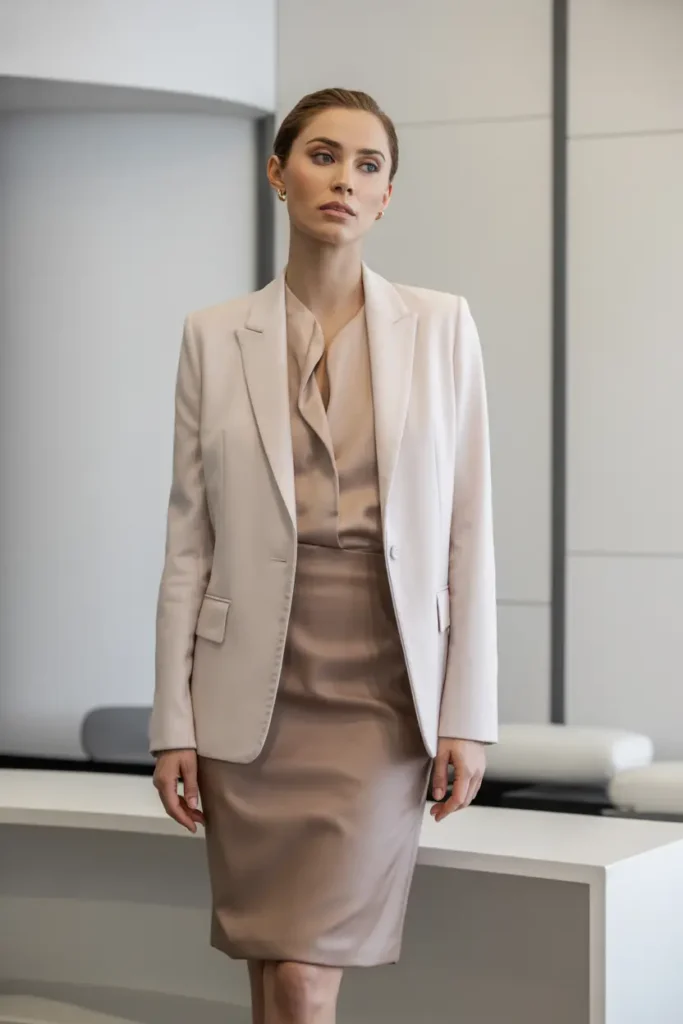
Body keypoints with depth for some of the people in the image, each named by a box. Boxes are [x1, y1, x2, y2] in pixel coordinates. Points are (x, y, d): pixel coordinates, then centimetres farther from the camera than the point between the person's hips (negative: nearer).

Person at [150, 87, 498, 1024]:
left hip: (384, 694, -1)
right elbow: (189, 537, 4)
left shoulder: (441, 326, 3)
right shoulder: (215, 337, 4)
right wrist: (173, 720, 0)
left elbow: (469, 526, 1)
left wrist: (469, 712, -4)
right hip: (256, 693, 1)